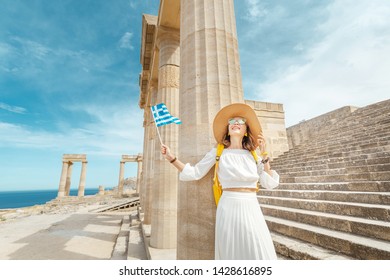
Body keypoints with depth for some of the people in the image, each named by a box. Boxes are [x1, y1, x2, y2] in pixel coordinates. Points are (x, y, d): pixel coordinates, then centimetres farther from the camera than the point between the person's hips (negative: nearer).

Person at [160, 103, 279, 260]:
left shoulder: (252, 155, 8)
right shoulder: (218, 153, 0)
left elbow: (269, 184, 6)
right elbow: (194, 173, 0)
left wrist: (264, 155, 1)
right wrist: (172, 158, -8)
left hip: (252, 209, 3)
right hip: (230, 208, -3)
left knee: (257, 253, 10)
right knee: (232, 253, 8)